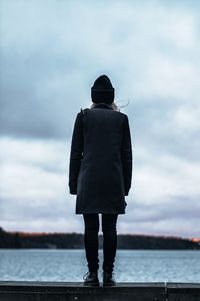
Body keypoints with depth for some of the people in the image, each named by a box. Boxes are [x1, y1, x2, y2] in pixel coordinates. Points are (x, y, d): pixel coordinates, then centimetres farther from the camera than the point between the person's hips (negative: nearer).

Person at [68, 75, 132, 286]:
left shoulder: (83, 116, 6)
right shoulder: (121, 118, 8)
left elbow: (75, 153, 3)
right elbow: (127, 155, 7)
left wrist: (74, 184, 6)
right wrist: (126, 186, 11)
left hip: (88, 181, -1)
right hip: (114, 182, 1)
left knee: (91, 228, 1)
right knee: (110, 229, 2)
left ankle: (92, 273, 0)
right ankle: (108, 274, 1)